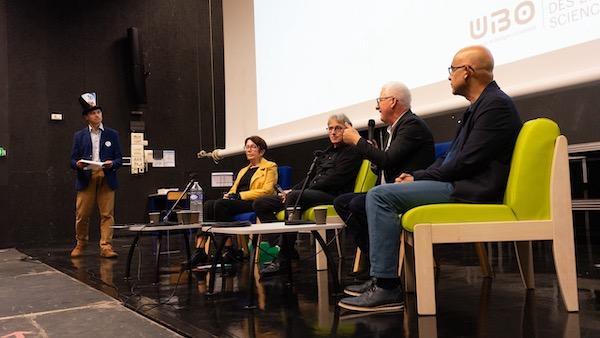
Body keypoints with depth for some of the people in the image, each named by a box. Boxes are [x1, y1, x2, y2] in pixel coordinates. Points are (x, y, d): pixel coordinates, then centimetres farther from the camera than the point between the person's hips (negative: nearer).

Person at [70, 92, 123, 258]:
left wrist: (112, 163, -13)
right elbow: (73, 160, 9)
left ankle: (106, 248, -2)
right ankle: (81, 244, 22)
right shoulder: (79, 136, 13)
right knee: (82, 215, 1)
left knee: (107, 214, -5)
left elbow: (119, 158, 9)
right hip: (86, 178, 0)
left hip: (106, 178, 0)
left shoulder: (112, 134, 13)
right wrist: (78, 164, -14)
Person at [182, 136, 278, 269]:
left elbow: (266, 191, -6)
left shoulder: (270, 167, 9)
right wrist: (228, 195, -3)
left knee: (220, 204, -31)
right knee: (208, 205, -22)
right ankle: (200, 250, -32)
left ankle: (229, 251, -28)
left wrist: (239, 195, -12)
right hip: (237, 203, 7)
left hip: (255, 204, -7)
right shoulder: (243, 170, 32)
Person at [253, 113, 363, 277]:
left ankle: (283, 258, -32)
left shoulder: (351, 152, 2)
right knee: (260, 204, -3)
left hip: (331, 196, -9)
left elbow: (334, 180, -11)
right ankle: (286, 249, -15)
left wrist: (294, 192, -12)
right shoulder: (325, 154, 29)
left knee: (294, 197, -38)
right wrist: (291, 191, 3)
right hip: (311, 195, 9)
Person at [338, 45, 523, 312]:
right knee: (381, 195, 15)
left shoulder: (496, 104, -13)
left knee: (380, 196, -18)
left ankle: (387, 287, -17)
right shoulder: (479, 105, 19)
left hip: (472, 190, -11)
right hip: (459, 184, 11)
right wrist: (418, 176, 6)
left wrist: (420, 178, -10)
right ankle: (381, 279, 13)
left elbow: (467, 162, -20)